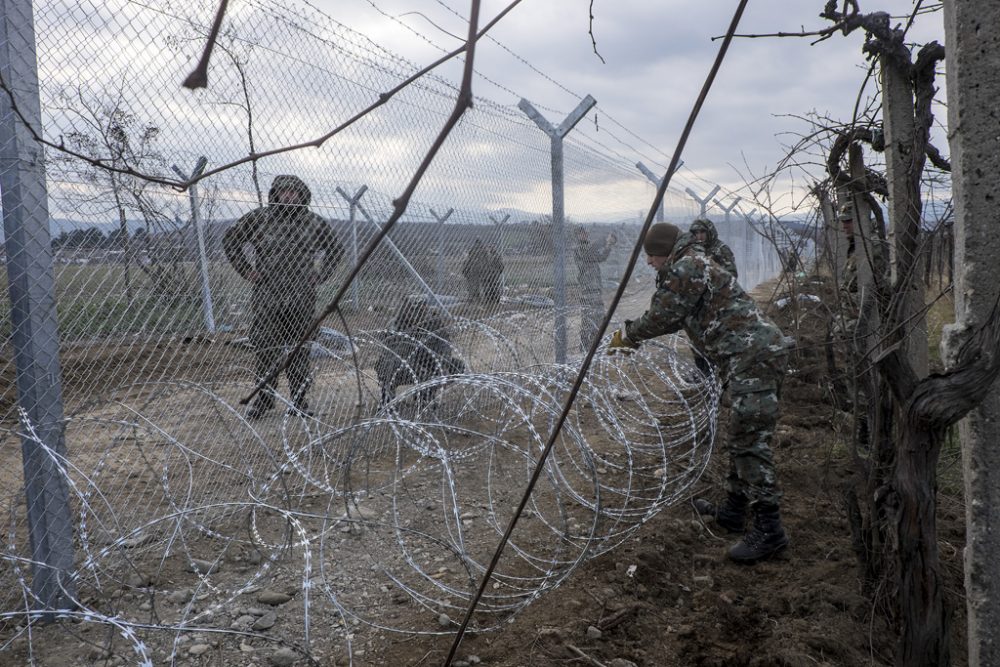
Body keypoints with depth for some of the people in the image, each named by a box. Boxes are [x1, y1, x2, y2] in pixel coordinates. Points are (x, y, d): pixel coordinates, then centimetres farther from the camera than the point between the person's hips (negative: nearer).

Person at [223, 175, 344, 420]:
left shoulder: (314, 223, 7)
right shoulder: (258, 218, 0)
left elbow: (336, 249, 22)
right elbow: (230, 239, 11)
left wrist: (321, 275, 11)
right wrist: (246, 270, 4)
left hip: (302, 299, 2)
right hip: (266, 296, -2)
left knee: (299, 351, 7)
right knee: (265, 349, -2)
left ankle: (299, 400, 16)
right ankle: (264, 397, 11)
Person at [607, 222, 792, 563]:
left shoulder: (686, 267, -8)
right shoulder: (695, 266, 25)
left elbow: (663, 316, -5)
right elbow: (674, 317, 32)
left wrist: (627, 335, 11)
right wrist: (633, 338, 35)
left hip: (752, 355, -11)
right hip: (764, 353, 11)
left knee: (750, 442, -10)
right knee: (743, 438, 17)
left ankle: (768, 530, -8)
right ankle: (733, 510, 28)